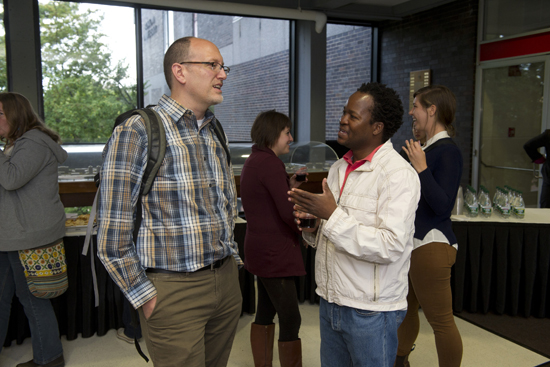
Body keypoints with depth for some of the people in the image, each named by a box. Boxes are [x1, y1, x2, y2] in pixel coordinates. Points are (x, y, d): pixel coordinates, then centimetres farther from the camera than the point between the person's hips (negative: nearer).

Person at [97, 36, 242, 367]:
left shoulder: (216, 134, 10)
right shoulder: (137, 132, -12)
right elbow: (113, 236, -13)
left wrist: (233, 261, 13)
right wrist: (145, 298, -10)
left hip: (227, 281, 7)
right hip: (174, 289, -6)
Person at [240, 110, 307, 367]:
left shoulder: (253, 161, 13)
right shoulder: (270, 163, -18)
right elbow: (288, 213, -23)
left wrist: (290, 186, 10)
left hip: (260, 249, 11)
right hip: (274, 253, -11)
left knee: (265, 312, 18)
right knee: (290, 320, -4)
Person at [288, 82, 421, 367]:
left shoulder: (398, 174, -16)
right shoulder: (339, 168, 9)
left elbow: (390, 246, -25)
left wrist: (332, 215, -25)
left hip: (370, 311, -7)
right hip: (330, 302, 7)